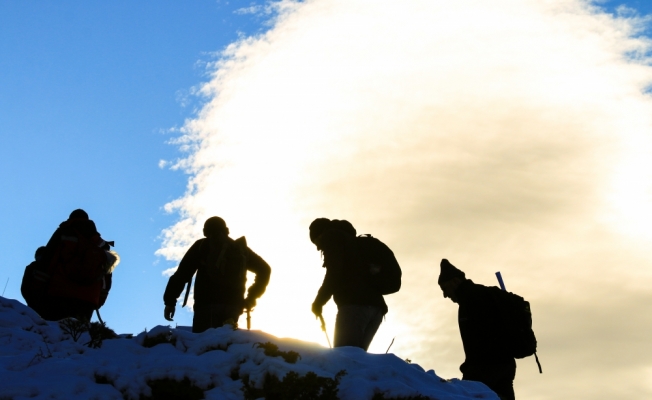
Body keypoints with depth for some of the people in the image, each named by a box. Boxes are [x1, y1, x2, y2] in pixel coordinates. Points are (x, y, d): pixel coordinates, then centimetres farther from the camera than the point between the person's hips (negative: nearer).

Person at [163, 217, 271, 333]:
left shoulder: (201, 246, 10)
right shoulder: (241, 249, 17)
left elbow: (182, 273, 2)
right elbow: (264, 269, 18)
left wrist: (170, 301, 2)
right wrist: (251, 297, 19)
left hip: (205, 305, -3)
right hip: (232, 308, 3)